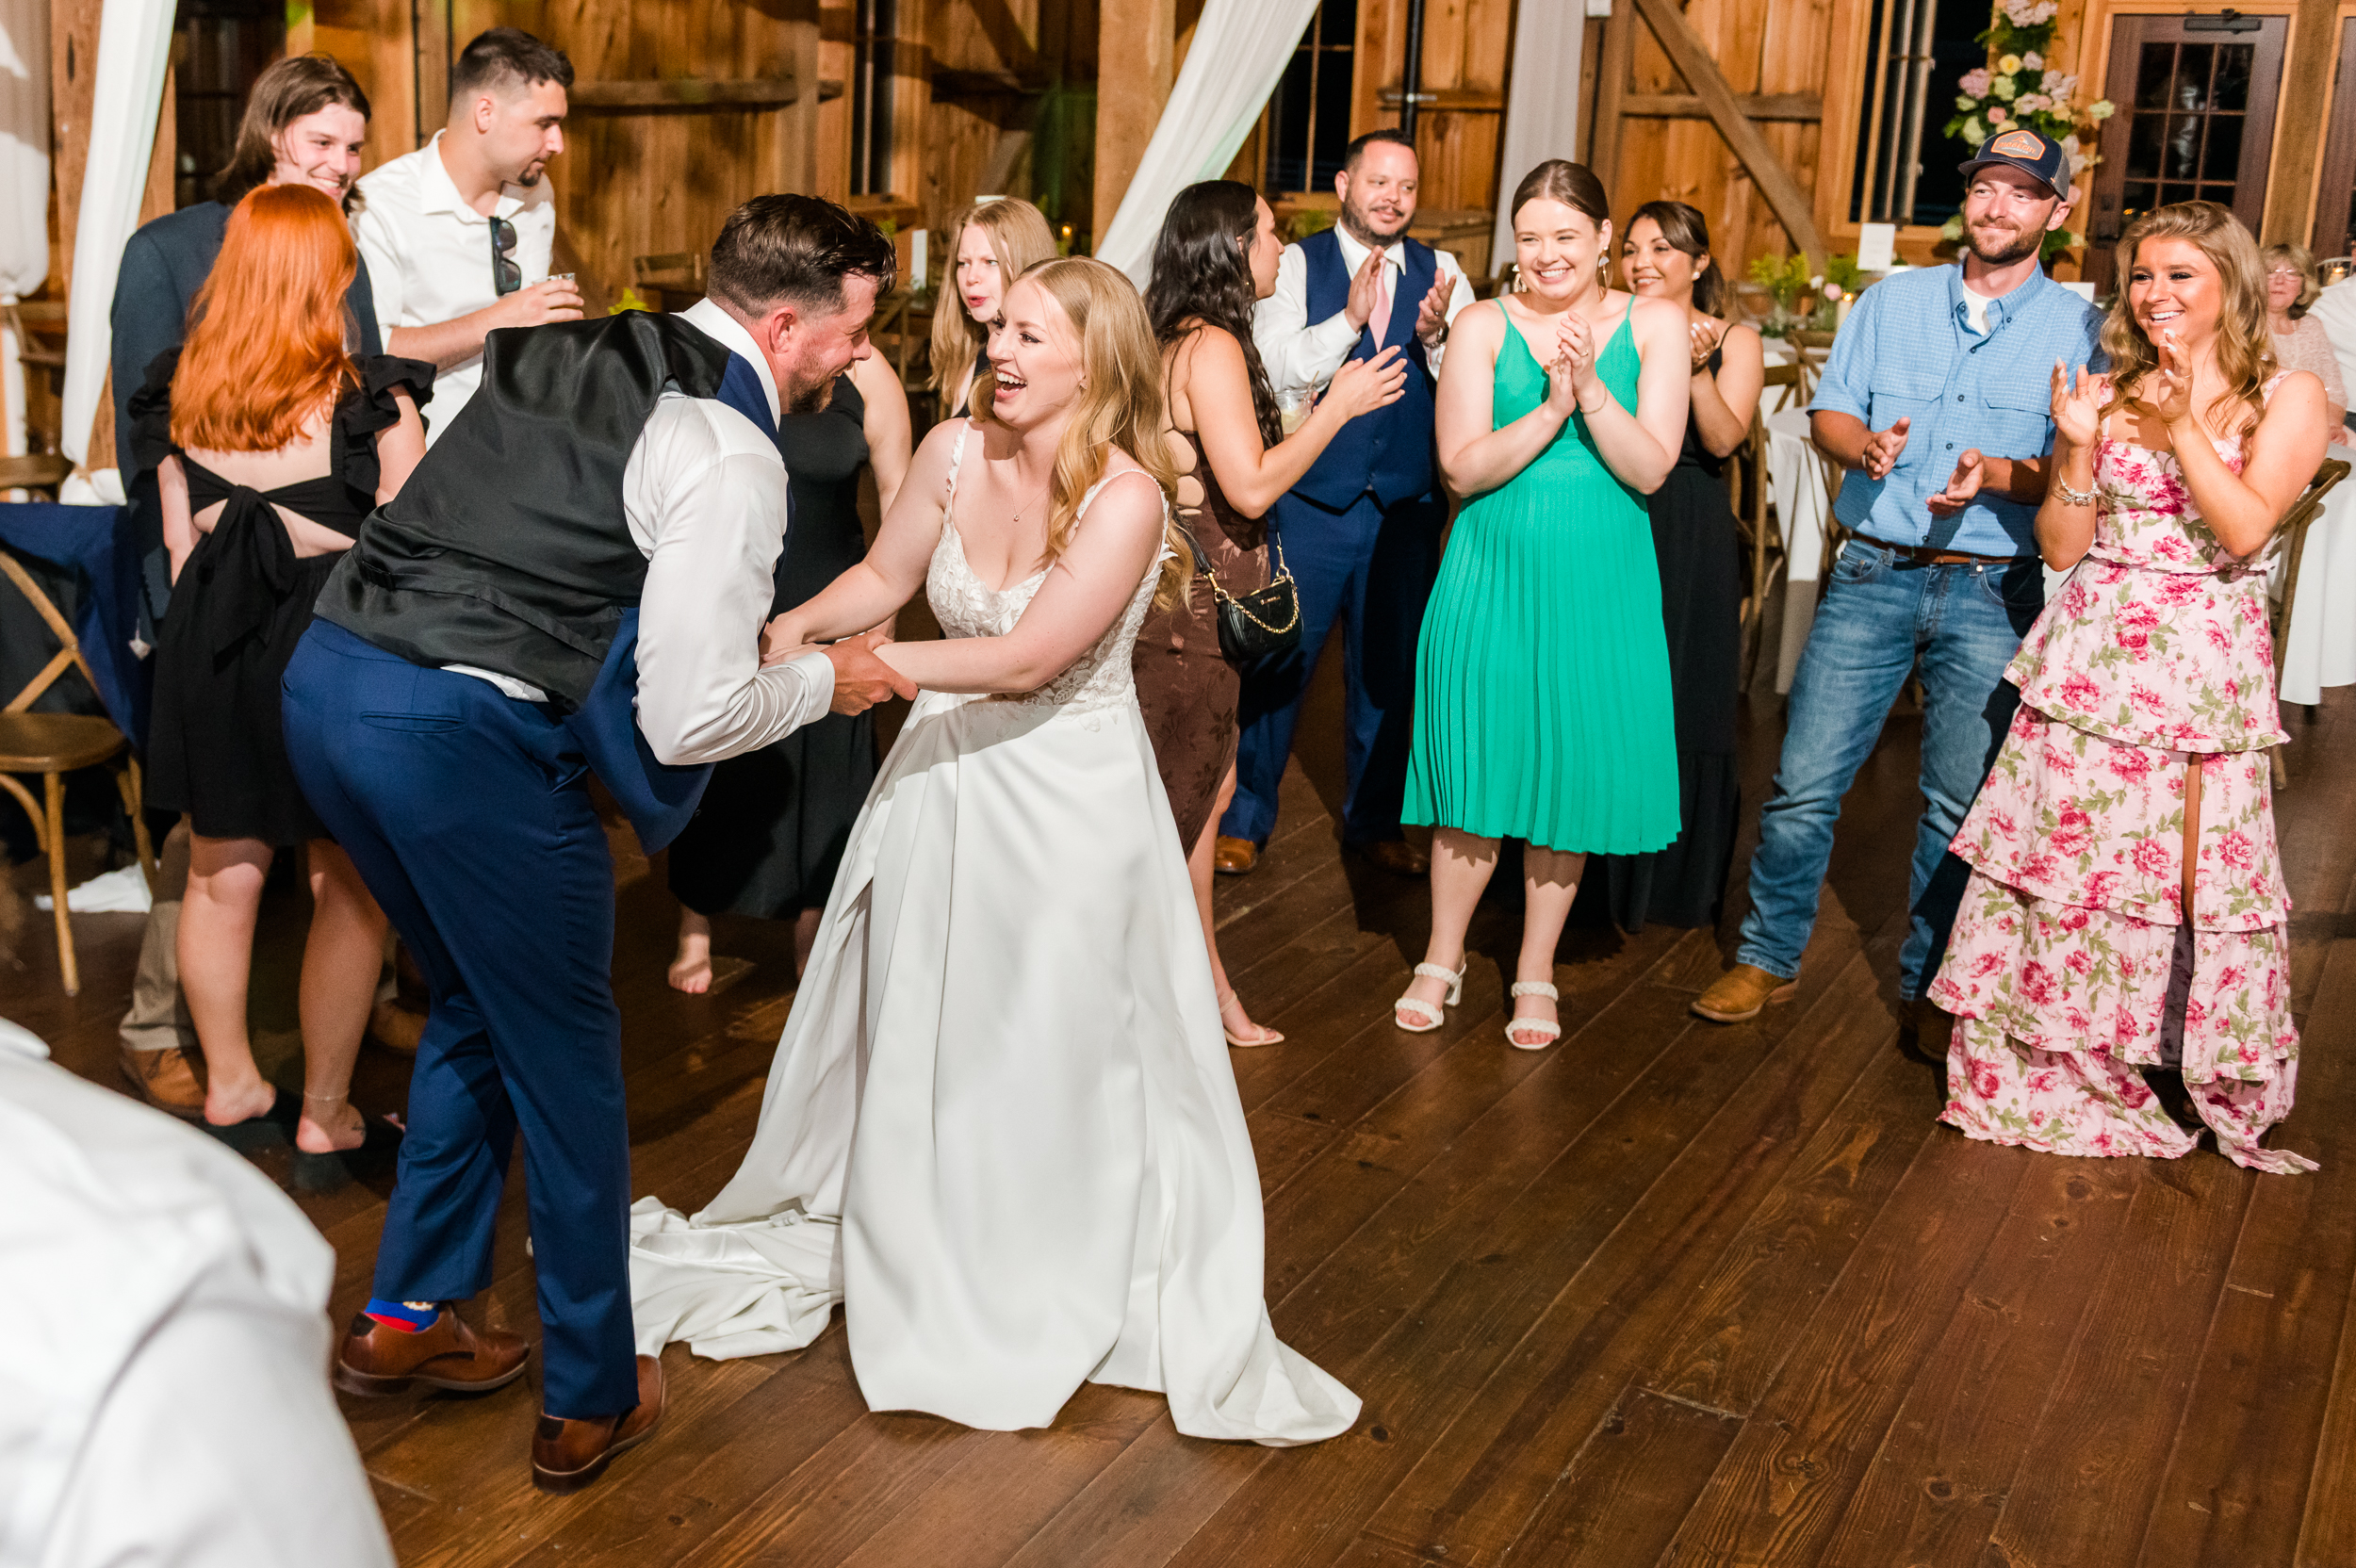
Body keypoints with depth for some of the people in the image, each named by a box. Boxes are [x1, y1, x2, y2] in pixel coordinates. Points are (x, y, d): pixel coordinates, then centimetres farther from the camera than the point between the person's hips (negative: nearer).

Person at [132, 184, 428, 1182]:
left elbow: (180, 538, 10)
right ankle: (324, 1118, 15)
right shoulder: (373, 401, -13)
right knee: (350, 888, 7)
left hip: (210, 645, 5)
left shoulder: (182, 394, 2)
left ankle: (229, 1085, 33)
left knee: (223, 874, 18)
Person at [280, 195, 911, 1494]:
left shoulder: (569, 346, 16)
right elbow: (692, 721, -12)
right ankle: (591, 1400, 24)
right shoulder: (729, 455, -9)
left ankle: (403, 1318, 38)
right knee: (565, 1056, 10)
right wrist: (826, 680, 7)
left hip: (325, 673, 8)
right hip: (466, 735, -8)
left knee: (476, 1006, 26)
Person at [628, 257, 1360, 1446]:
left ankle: (1053, 1291, 32)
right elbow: (884, 575, 7)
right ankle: (907, 1253, 38)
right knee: (910, 1037, 16)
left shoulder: (1126, 499, -22)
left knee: (1057, 1054, 9)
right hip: (945, 771, 5)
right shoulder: (955, 451, -9)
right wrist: (795, 627, -9)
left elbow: (1027, 659, -27)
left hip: (1069, 797, -4)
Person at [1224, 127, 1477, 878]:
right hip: (1310, 501, -3)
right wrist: (1349, 320, -22)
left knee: (1389, 670, 13)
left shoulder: (1441, 274, 4)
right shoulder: (1295, 265, -2)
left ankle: (1374, 819, 30)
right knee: (1276, 662, 3)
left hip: (1408, 506, 3)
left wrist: (1435, 337, -22)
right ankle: (1243, 817, 20)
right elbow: (1275, 372, -12)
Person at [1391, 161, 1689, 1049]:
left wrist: (1591, 386, -19)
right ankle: (1442, 961, 23)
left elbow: (1650, 469, -7)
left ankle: (1536, 975, 24)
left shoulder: (1655, 325, 0)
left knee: (1570, 770, 8)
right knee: (1476, 763, 4)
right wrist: (1551, 408, -19)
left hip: (1599, 583, 1)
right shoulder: (1487, 326, -1)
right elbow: (1463, 468, -8)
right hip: (1495, 574, 0)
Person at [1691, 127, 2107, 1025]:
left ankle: (1929, 985, 22)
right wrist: (1863, 446, -15)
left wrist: (1997, 475, -22)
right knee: (1805, 783, 0)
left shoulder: (2079, 328, 2)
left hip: (1992, 591, -1)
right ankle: (1767, 959, 16)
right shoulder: (1892, 301, 10)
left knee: (1960, 805, 5)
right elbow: (1828, 412, 7)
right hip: (1873, 575, 1)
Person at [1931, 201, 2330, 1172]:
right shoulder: (2106, 392, 9)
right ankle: (2057, 1076, 19)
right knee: (2062, 860, 2)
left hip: (2203, 673, -2)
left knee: (2197, 871, -1)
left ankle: (2231, 1101, 18)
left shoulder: (2287, 398, 2)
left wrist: (2183, 423, -18)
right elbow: (2061, 548, 5)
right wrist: (2079, 448, -9)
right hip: (2088, 658, 2)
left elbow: (2246, 528, -13)